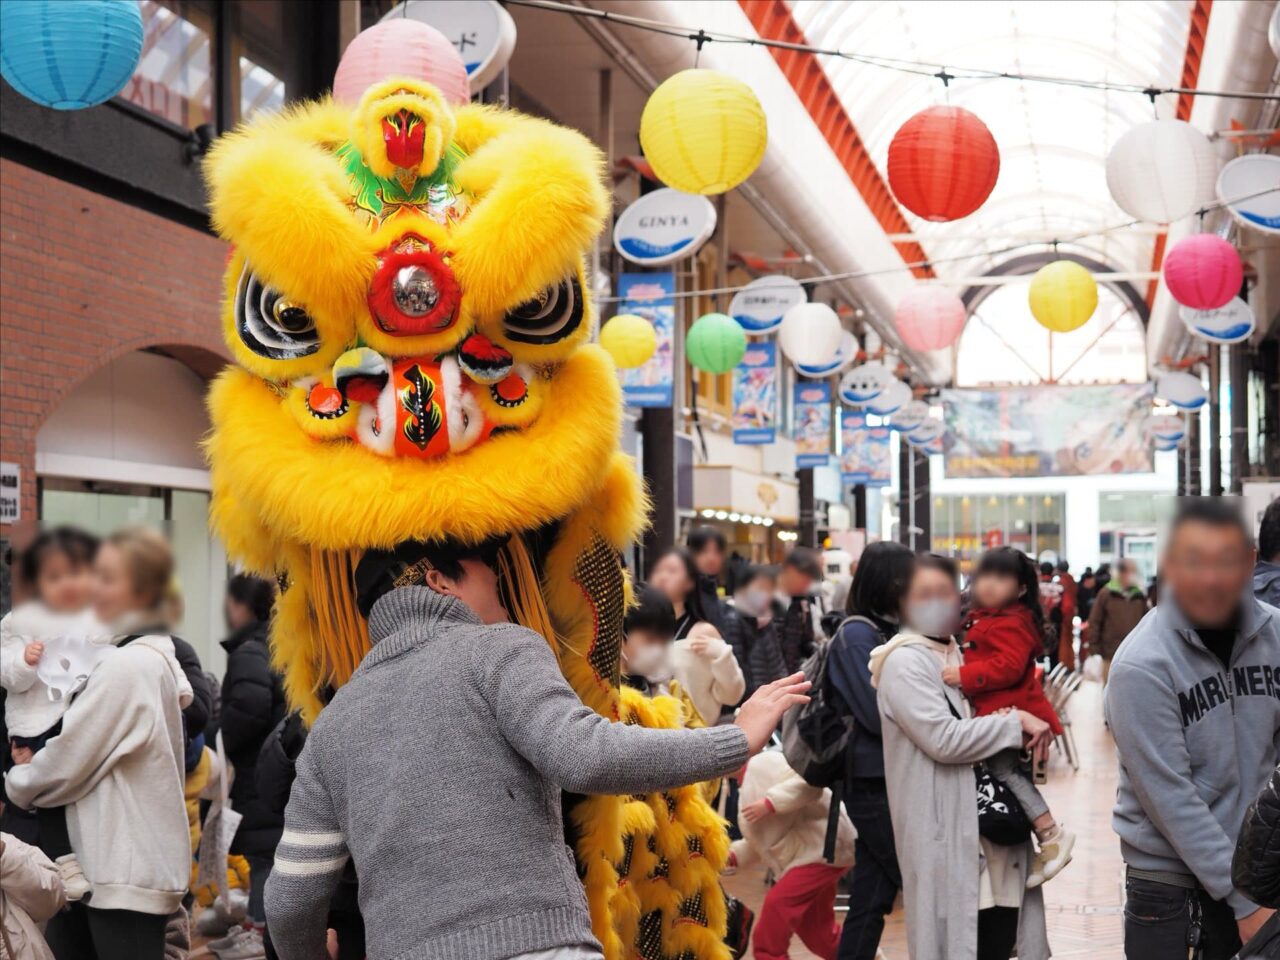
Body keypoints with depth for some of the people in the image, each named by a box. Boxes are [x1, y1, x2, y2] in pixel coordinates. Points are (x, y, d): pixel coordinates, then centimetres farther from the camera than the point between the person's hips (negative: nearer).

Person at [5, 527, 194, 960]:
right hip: (128, 865, 10)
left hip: (125, 876, -10)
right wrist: (34, 770, 7)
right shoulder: (158, 659, 12)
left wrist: (16, 782, 4)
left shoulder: (125, 667, -17)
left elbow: (67, 762, -14)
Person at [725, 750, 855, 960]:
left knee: (776, 905, -20)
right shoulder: (749, 783, 18)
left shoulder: (764, 763, -13)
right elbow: (766, 839, 21)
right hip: (809, 851, 11)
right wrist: (732, 856, 7)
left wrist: (769, 803, -30)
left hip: (822, 847, -11)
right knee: (817, 929, 15)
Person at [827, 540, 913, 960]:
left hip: (893, 779, 7)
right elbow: (879, 714, -18)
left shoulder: (890, 630, 12)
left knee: (872, 897, 10)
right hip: (875, 783, -7)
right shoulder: (856, 635, -12)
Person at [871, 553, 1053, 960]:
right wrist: (1016, 724, -13)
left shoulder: (961, 654, 17)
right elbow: (944, 739, -21)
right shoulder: (904, 661, -11)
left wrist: (1027, 722, 9)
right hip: (947, 831, -8)